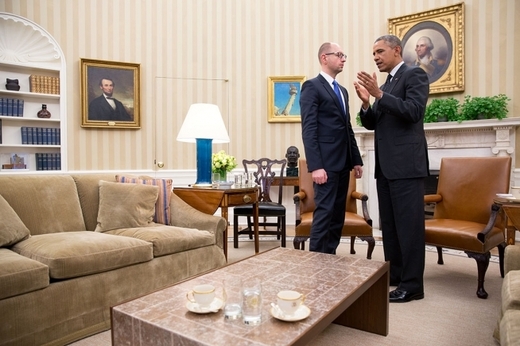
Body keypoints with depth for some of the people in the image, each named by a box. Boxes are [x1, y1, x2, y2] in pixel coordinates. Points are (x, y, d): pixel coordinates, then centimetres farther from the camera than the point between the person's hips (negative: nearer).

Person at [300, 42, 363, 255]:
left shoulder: (342, 91, 21)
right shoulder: (312, 86, -4)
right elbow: (309, 129, -14)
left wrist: (356, 160, 15)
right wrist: (315, 166, -21)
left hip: (343, 162, 8)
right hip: (326, 162, -8)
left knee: (338, 214, 10)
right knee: (324, 212, -6)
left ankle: (330, 256, 21)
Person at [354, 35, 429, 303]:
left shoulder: (415, 75, -2)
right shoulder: (385, 85, 21)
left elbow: (414, 112, -17)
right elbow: (371, 124, 16)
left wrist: (379, 94, -21)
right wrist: (367, 102, -2)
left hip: (406, 164, -8)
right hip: (385, 165, 8)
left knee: (409, 224, -4)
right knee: (389, 223, 12)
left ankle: (412, 284, 6)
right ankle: (394, 274, 24)